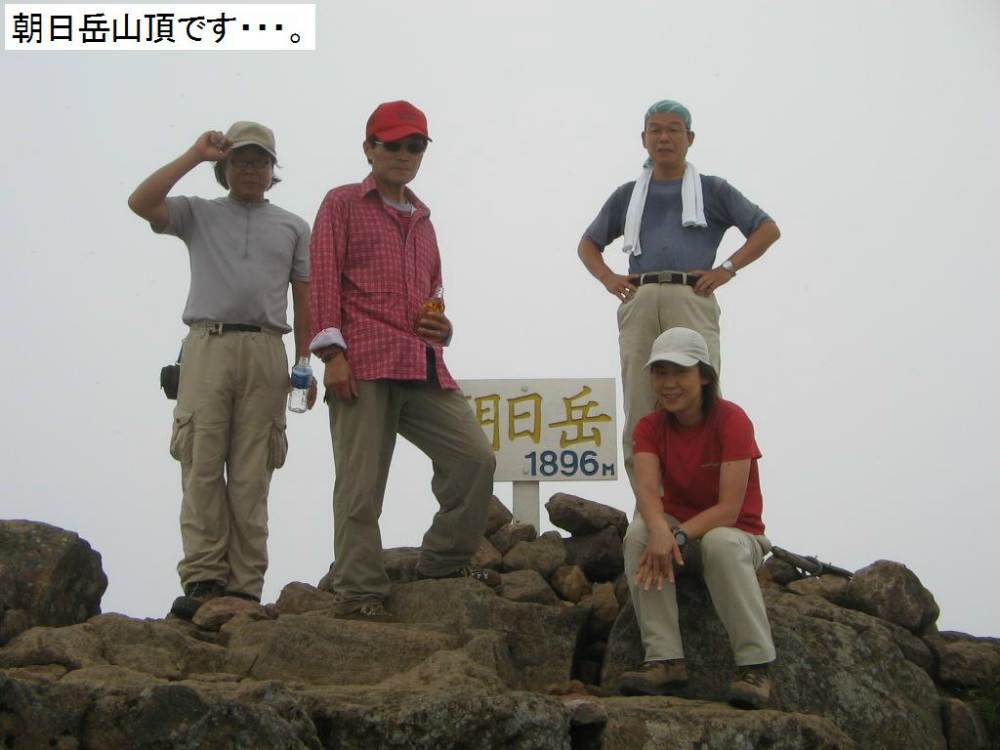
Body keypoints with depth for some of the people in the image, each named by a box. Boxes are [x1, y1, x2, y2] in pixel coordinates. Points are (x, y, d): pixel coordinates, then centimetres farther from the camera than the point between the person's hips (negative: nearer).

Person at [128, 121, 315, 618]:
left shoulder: (292, 227, 22)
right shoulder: (198, 214, 17)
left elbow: (304, 297, 16)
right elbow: (140, 202, -1)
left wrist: (306, 362, 6)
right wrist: (195, 155, 3)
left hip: (265, 353, 1)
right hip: (207, 347, -1)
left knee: (251, 472, -4)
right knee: (202, 465, -10)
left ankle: (244, 586, -5)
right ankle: (202, 578, -11)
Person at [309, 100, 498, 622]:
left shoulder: (423, 221, 28)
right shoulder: (343, 204, 9)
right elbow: (324, 278, -1)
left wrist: (442, 328, 10)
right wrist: (331, 351, -12)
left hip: (423, 365, 6)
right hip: (364, 364, -6)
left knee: (475, 455, -7)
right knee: (362, 484, -8)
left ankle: (443, 560, 9)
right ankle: (358, 594, -3)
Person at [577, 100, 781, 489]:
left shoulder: (713, 191, 17)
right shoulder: (627, 195, 24)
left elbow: (768, 229, 15)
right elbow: (588, 244, 31)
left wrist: (727, 268, 3)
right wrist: (607, 278, 12)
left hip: (692, 300, -3)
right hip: (638, 304, 3)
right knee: (639, 413, -3)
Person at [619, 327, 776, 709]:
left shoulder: (731, 420, -16)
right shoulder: (650, 427, -3)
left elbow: (730, 509, -23)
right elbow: (647, 490, -22)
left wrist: (680, 536, -36)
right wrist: (660, 531, -44)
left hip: (737, 536, -4)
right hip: (679, 530, 4)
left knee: (721, 543, -37)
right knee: (640, 532, -28)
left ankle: (754, 666, -31)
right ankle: (665, 660, -31)